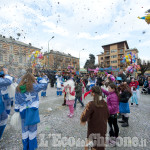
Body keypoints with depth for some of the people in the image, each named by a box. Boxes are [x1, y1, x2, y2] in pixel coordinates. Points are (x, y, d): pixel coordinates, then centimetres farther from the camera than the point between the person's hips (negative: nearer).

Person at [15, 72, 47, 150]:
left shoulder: (18, 88, 1)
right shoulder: (34, 87, -12)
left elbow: (17, 101, 6)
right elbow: (44, 84, -6)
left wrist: (17, 110, 16)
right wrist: (40, 78, 10)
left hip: (23, 111, 4)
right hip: (33, 111, -4)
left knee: (24, 129, 20)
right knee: (32, 128, 13)